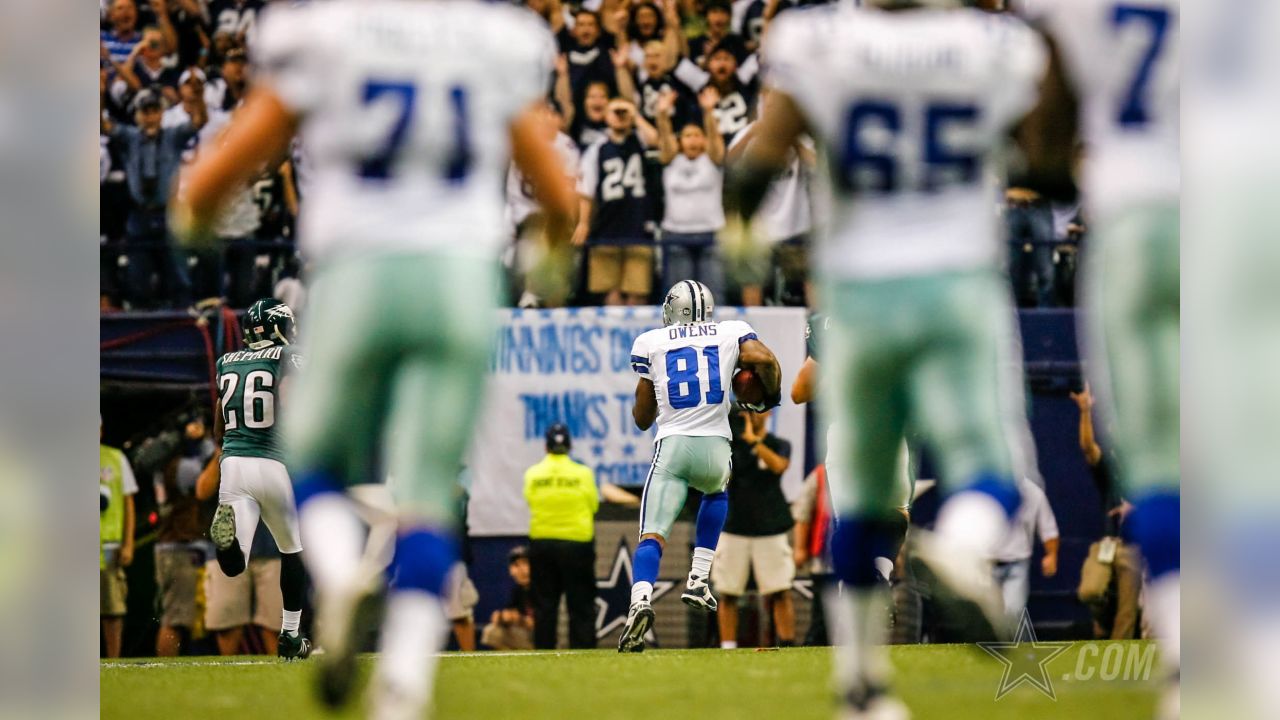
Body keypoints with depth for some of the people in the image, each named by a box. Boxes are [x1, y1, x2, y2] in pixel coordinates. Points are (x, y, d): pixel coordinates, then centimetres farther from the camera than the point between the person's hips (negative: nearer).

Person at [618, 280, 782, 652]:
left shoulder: (651, 343, 11)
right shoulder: (731, 333, 11)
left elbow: (642, 418, 15)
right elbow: (765, 359, -10)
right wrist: (771, 395, 10)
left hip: (671, 447, -1)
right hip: (715, 449, 1)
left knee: (652, 536, -5)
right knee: (716, 493, 36)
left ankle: (641, 600, -35)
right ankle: (698, 579, 22)